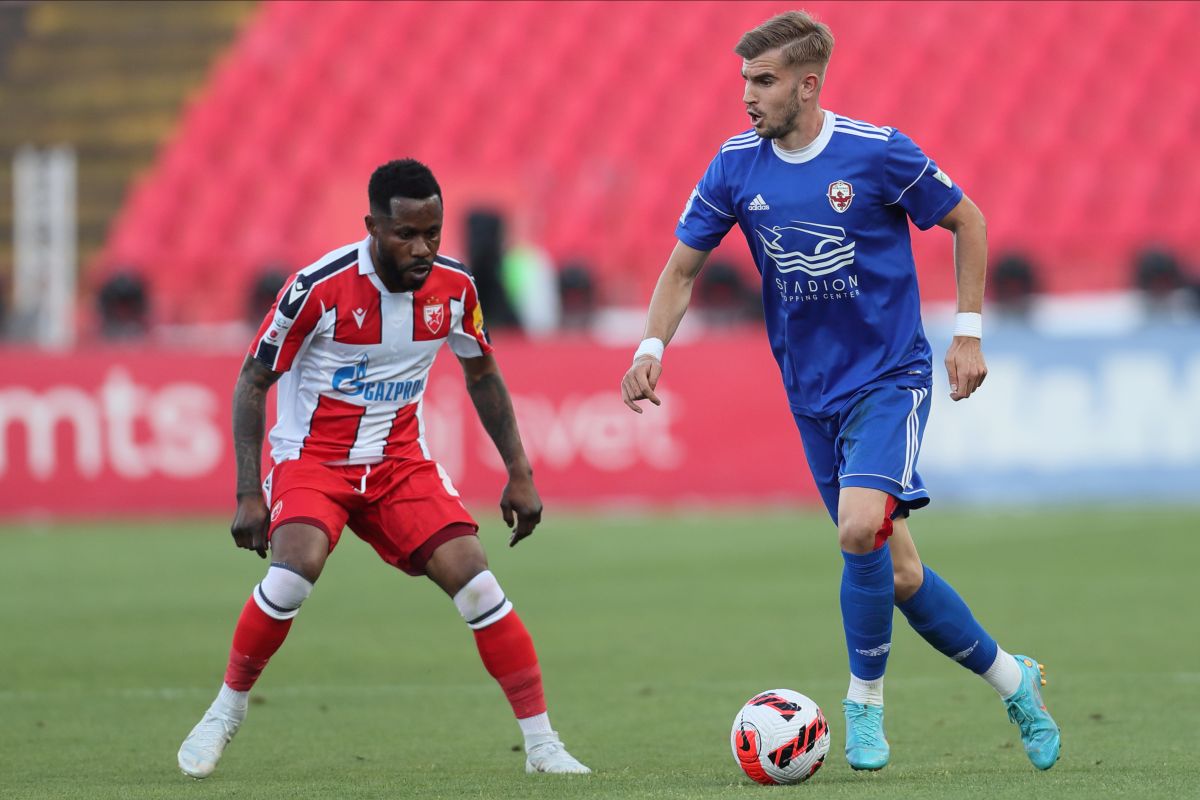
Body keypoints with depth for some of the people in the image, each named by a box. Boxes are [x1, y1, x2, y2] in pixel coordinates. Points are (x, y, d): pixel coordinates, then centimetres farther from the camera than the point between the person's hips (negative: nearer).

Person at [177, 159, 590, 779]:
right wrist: (248, 495, -13)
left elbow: (481, 376, 12)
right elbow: (252, 382, -9)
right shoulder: (318, 287, -20)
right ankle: (225, 713, -6)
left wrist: (519, 473, 9)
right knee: (293, 575, -30)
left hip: (400, 461, 3)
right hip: (312, 457, -3)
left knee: (475, 581, -14)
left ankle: (541, 744, -5)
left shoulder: (454, 287, -7)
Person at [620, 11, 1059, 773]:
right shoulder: (737, 166, -2)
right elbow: (683, 267, 6)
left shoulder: (877, 152, -12)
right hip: (814, 392, 5)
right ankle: (1012, 679, 24)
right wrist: (651, 348, -10)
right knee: (897, 574, 5)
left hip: (891, 375, -4)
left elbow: (968, 221, 1)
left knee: (861, 527, -25)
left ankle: (865, 701, -6)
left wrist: (968, 333, -2)